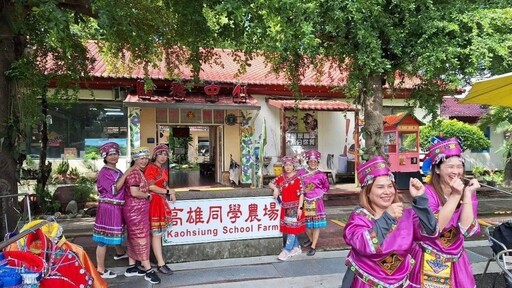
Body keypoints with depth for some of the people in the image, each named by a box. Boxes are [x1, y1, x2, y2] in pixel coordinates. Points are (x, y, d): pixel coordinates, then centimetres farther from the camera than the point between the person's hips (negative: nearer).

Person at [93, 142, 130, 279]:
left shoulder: (117, 171, 12)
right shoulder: (104, 172, -14)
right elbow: (114, 189, -23)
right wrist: (127, 173, -22)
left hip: (117, 207, 9)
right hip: (108, 208, -9)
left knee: (117, 230, 29)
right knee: (104, 238, -4)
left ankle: (120, 253, 52)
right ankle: (100, 269, 1)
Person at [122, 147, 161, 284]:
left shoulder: (140, 172, 13)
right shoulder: (134, 172, -18)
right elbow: (134, 192, -26)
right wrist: (148, 196, -12)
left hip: (138, 209, 10)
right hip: (135, 210, -10)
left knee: (134, 238, 15)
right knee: (141, 238, -5)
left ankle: (131, 267, 26)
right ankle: (148, 270, 1)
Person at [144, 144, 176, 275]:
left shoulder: (164, 169, 16)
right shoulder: (150, 168, -9)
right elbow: (151, 187, -17)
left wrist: (170, 192, 6)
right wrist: (168, 192, -12)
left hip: (162, 202, 8)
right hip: (154, 202, -8)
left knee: (157, 234, 12)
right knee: (156, 234, -4)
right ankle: (161, 264, 1)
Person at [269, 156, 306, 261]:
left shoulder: (298, 178, -9)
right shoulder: (281, 177, 6)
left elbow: (301, 194, -10)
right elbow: (270, 184, 14)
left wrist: (299, 208, -15)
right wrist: (275, 188, -8)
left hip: (294, 207, -6)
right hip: (285, 207, 6)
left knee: (292, 228, -4)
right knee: (288, 228, 13)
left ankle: (286, 251, -2)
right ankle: (297, 248, 27)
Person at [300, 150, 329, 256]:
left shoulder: (321, 175, -4)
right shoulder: (302, 173, -1)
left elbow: (326, 187, 9)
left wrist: (319, 193, -1)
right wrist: (303, 191, -5)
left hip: (316, 202, -2)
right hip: (306, 201, 2)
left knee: (316, 224, 1)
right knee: (306, 222, 12)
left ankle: (313, 246, 12)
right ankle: (311, 239, 39)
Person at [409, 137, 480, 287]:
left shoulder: (467, 191, -2)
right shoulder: (427, 192, -14)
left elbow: (467, 229, -13)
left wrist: (467, 194, -17)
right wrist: (455, 195, -25)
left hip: (456, 260, 4)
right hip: (428, 260, -4)